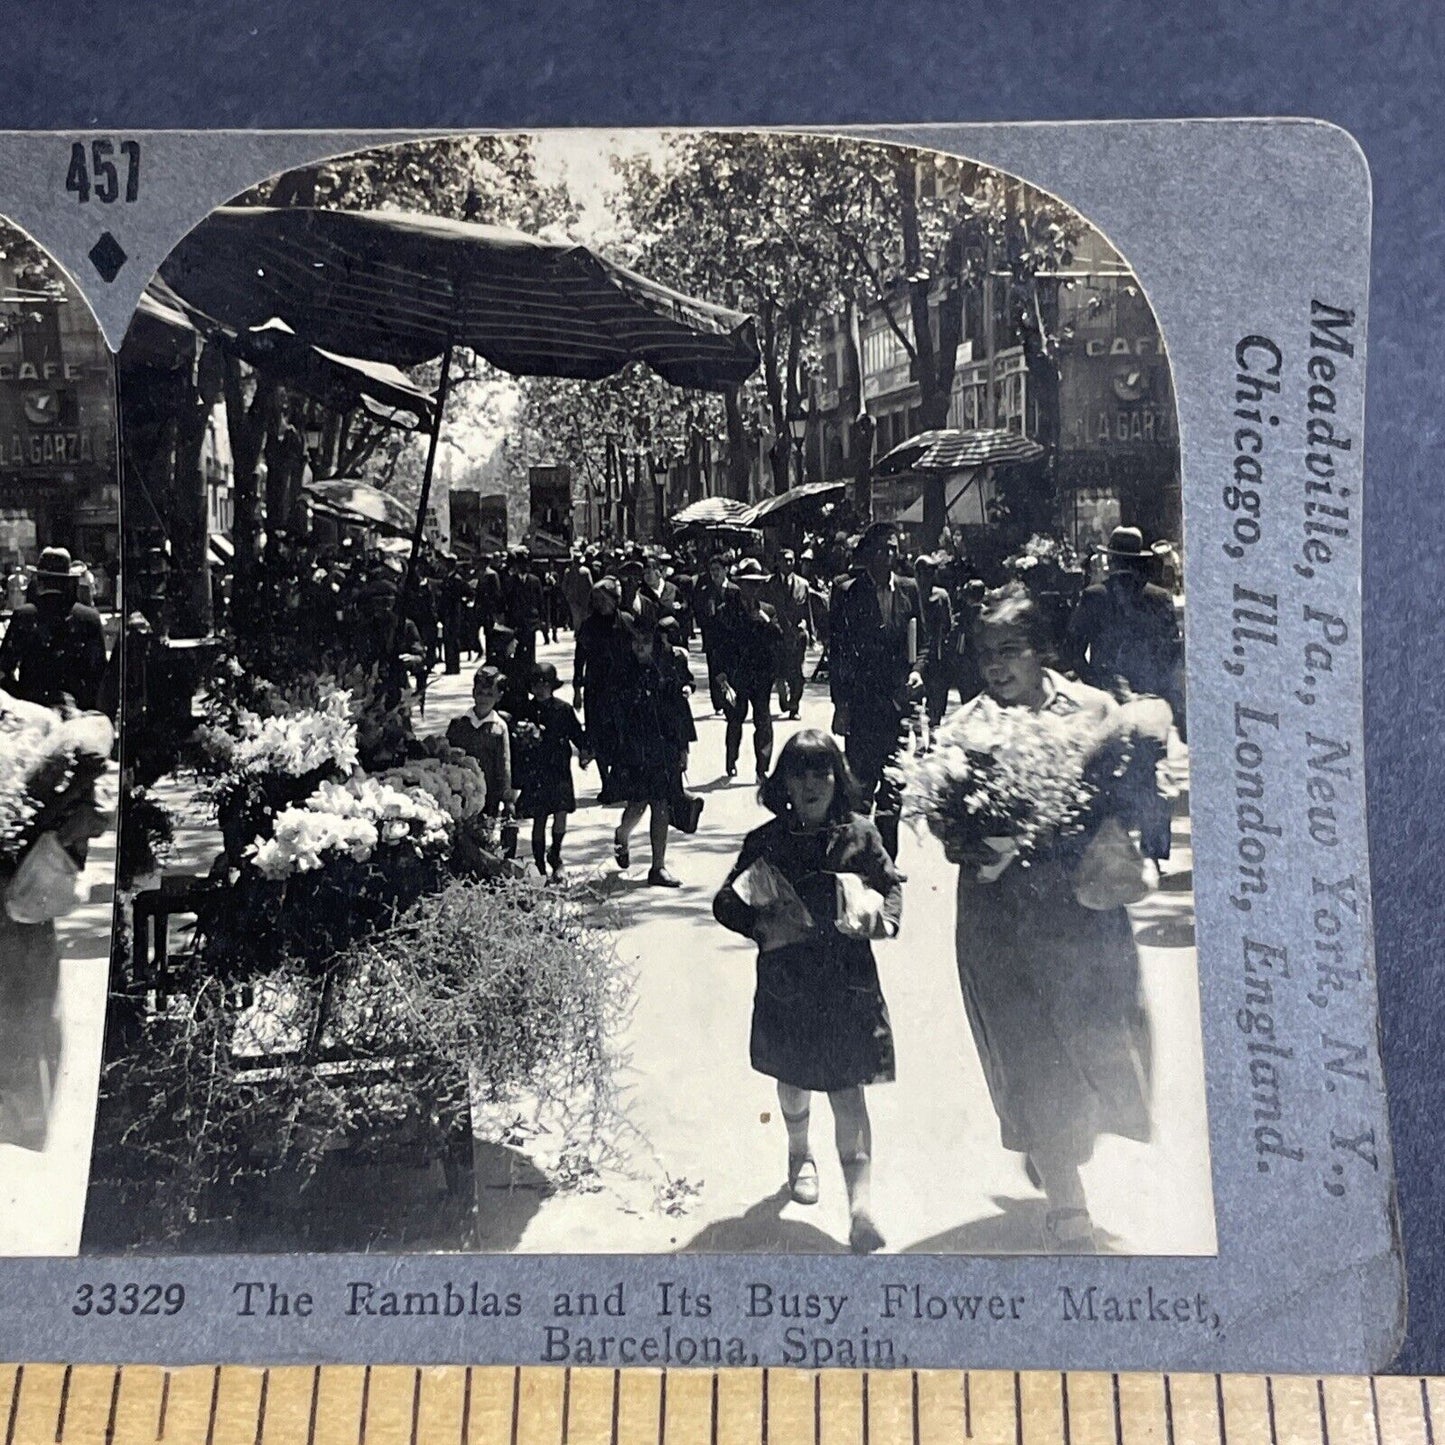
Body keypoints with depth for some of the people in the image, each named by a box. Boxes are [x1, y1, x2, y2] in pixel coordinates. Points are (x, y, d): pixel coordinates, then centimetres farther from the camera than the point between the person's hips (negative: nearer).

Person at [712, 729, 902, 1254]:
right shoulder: (766, 841, -5)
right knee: (793, 1079, 21)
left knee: (848, 1092, -7)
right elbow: (726, 902, -1)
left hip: (848, 982, -1)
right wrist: (762, 924, -18)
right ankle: (800, 1153, 49)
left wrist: (884, 916, -8)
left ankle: (860, 1201, -6)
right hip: (786, 980, 2)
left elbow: (893, 882, 12)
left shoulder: (859, 834, -4)